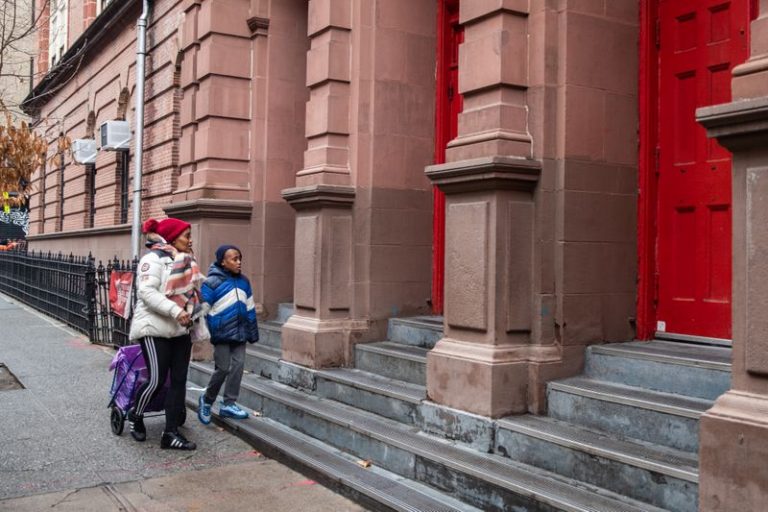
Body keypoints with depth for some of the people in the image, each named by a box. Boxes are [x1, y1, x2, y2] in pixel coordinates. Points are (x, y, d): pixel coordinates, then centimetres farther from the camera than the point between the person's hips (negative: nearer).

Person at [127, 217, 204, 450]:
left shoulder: (186, 261, 14)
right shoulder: (154, 259, -10)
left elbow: (199, 285, 25)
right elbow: (147, 292, -21)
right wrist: (175, 311, -28)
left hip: (180, 330, 8)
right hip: (155, 329, -8)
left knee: (179, 380, 5)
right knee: (156, 379, -8)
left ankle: (171, 433, 11)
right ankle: (135, 415, 21)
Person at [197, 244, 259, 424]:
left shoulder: (243, 281, 8)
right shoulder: (212, 282, -11)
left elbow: (250, 309, 14)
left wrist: (253, 332, 15)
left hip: (239, 333, 6)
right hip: (222, 334, -6)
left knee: (237, 366, 4)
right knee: (223, 369, -2)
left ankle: (229, 404, 14)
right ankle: (206, 400, 20)